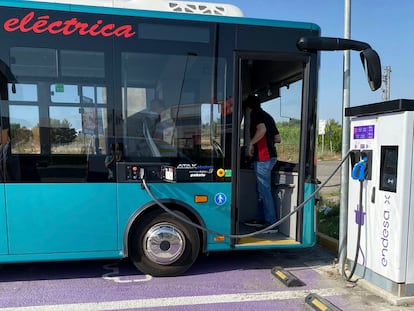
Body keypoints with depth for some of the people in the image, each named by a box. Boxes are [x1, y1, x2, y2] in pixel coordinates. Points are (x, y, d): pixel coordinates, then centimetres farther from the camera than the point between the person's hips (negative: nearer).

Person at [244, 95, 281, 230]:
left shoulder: (255, 113, -6)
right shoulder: (267, 115, 20)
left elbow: (262, 129, -26)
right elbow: (277, 138, 19)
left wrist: (251, 143, -14)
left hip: (262, 157, -9)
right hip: (271, 155, 9)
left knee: (264, 190, -5)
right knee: (261, 189, 16)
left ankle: (271, 223, -1)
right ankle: (260, 219, 24)